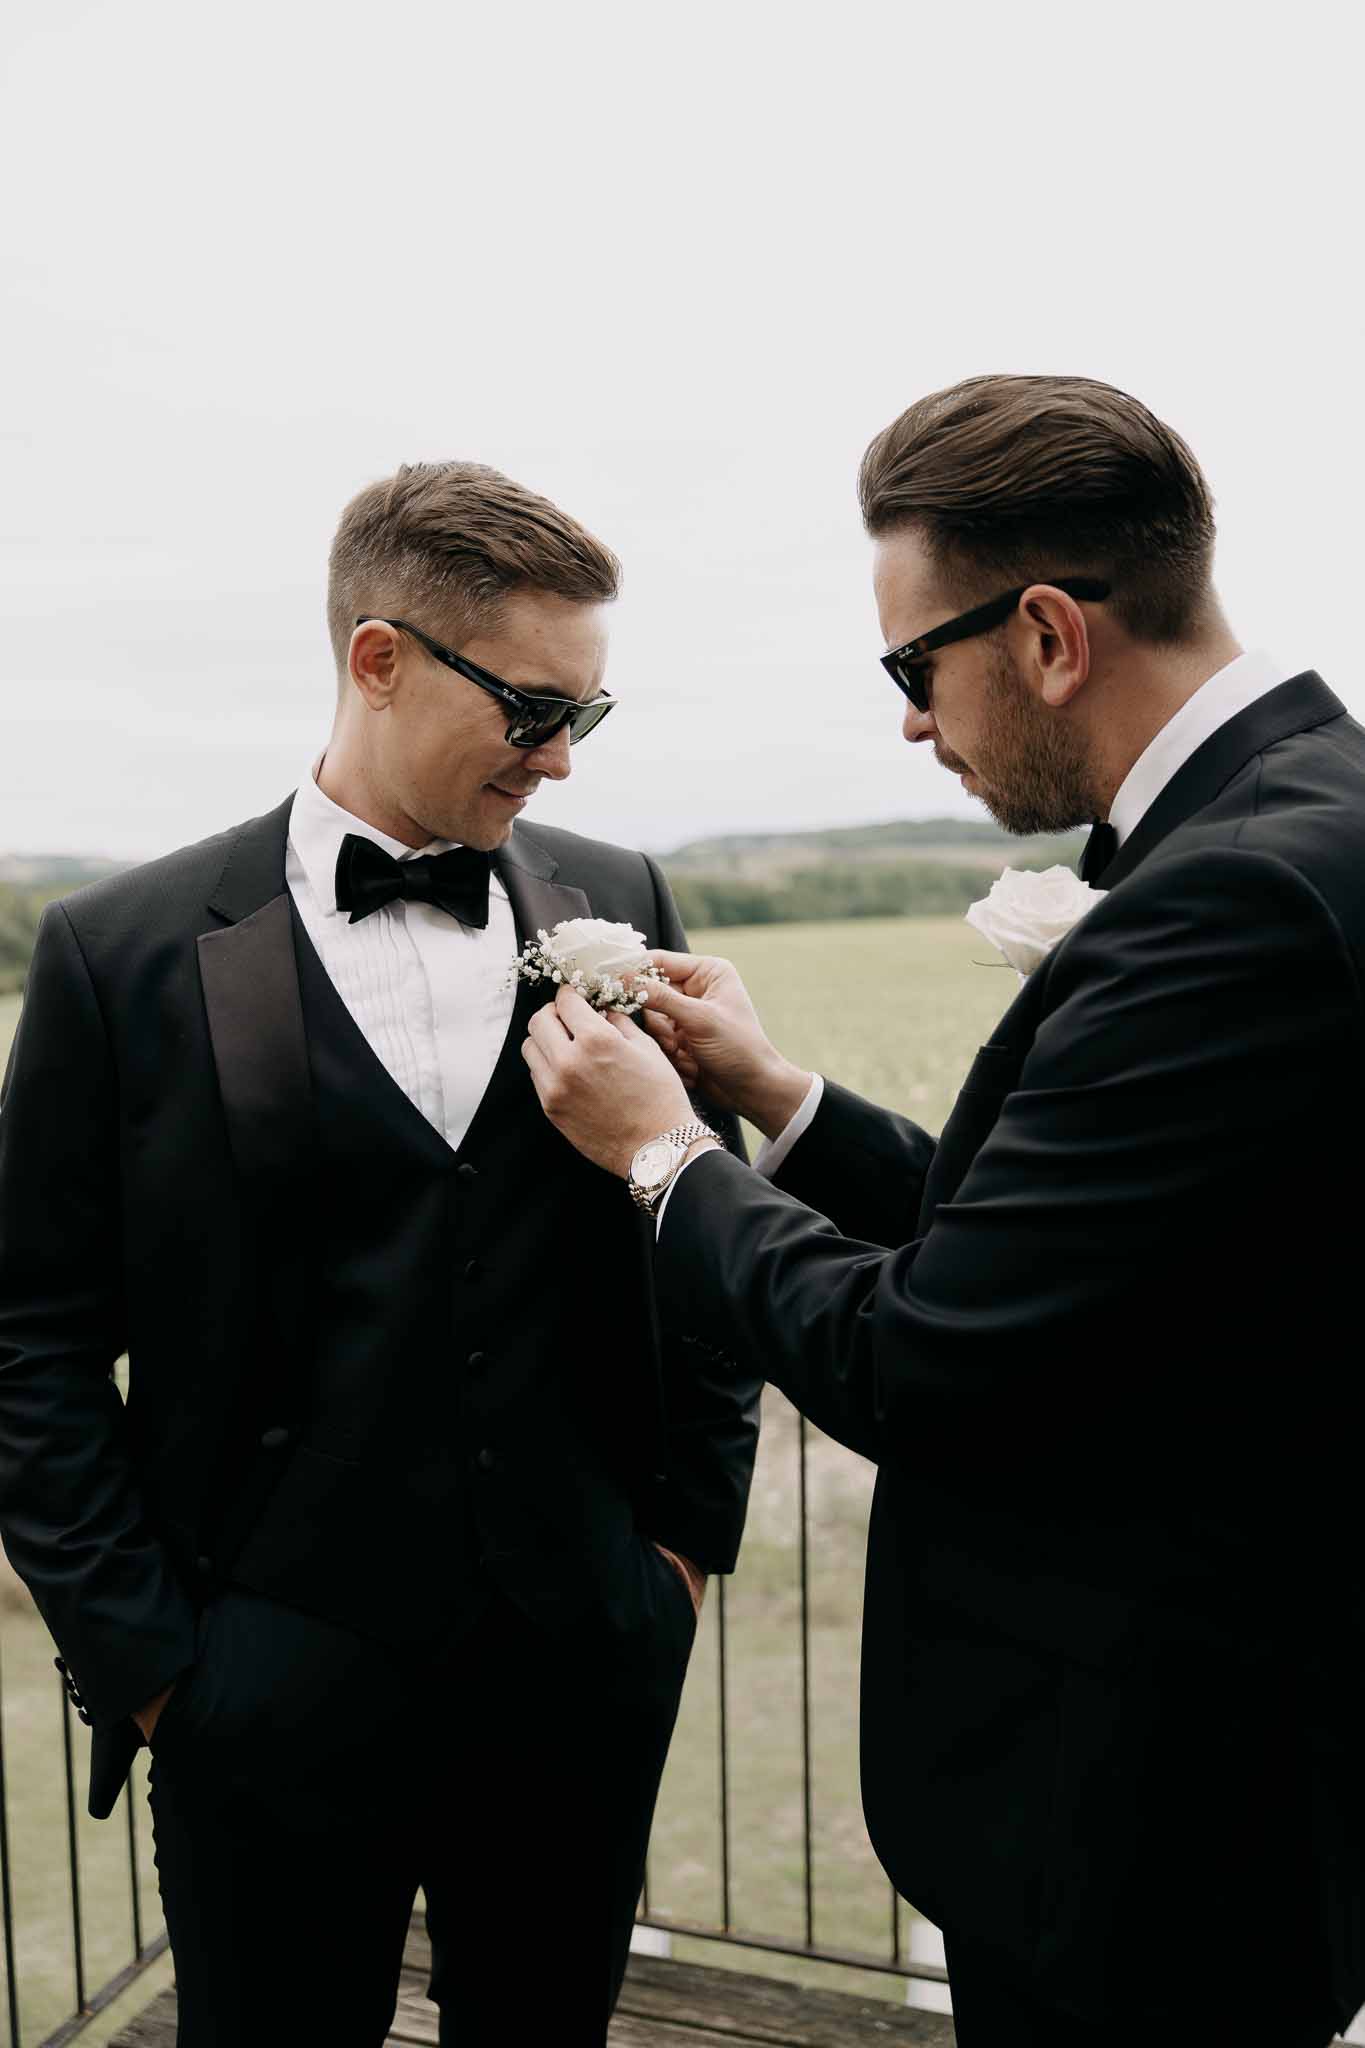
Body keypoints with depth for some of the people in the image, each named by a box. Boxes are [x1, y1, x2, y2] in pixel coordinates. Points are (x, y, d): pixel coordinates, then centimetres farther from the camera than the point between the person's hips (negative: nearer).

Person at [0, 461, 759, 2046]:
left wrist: (693, 1529, 5)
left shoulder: (616, 906, 0)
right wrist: (140, 1652, -5)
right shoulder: (129, 953, -7)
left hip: (586, 1665, 3)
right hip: (273, 1693, -2)